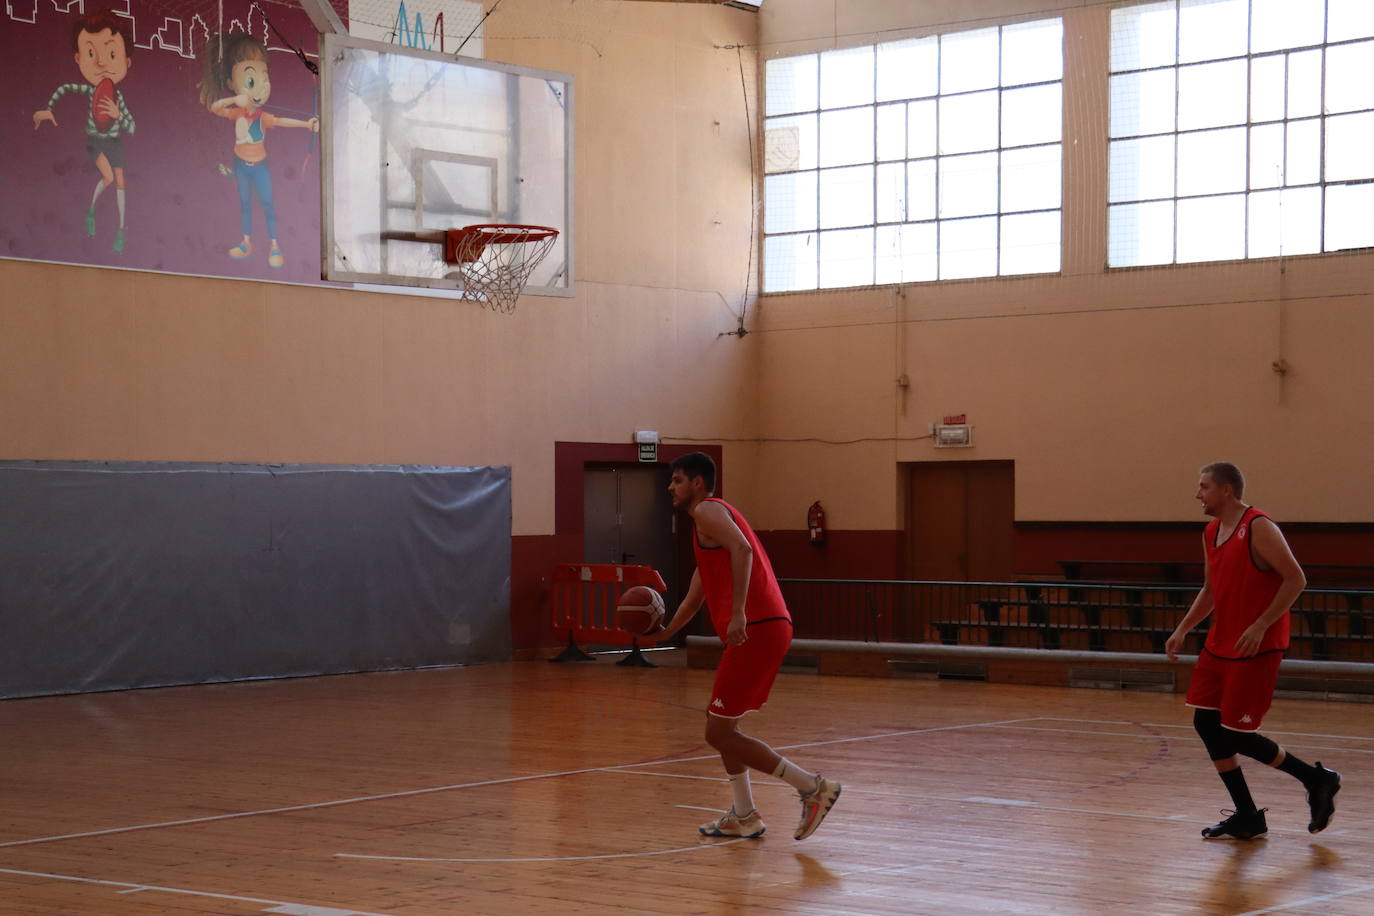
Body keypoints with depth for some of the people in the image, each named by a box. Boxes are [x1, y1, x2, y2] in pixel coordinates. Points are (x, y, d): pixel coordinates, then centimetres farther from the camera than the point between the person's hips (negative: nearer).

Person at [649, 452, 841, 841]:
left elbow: (742, 549, -23)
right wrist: (666, 632, 30)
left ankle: (813, 787, -4)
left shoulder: (708, 510, -3)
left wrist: (738, 613, -29)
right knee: (721, 722, 21)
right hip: (768, 629, 10)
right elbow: (694, 597, 37)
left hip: (756, 630, -10)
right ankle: (744, 816, 22)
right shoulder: (708, 524, 28)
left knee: (719, 733, -5)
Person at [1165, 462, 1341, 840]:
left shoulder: (1259, 528, -16)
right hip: (1220, 645, 9)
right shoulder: (1211, 533, 10)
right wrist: (1183, 630, 11)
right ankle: (1247, 818, 13)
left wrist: (1260, 627, -22)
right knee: (1206, 724, 4)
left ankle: (1316, 780, 12)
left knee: (1237, 734, -7)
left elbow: (1296, 580, -19)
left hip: (1255, 648, -9)